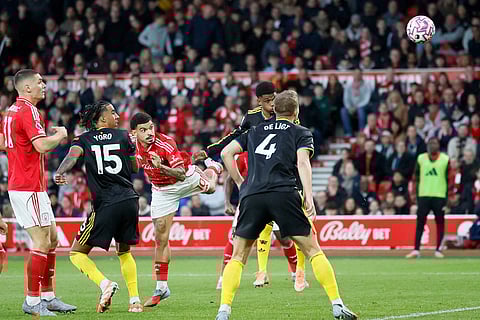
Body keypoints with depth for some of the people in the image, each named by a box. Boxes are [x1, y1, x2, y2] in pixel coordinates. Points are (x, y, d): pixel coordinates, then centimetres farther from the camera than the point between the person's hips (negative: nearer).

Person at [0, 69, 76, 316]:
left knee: (52, 239, 14)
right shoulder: (28, 111, -16)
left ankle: (48, 297, 16)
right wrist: (59, 135, -7)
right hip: (30, 187, -10)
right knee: (42, 242, -9)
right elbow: (42, 145, -26)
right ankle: (32, 302, -7)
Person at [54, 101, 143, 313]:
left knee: (77, 253, 7)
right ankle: (135, 300, 12)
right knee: (124, 251, 24)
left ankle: (104, 283, -17)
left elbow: (72, 156, -13)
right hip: (130, 200, 3)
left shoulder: (84, 139, 7)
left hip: (105, 204, -3)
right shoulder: (123, 137, 11)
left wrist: (59, 173, -29)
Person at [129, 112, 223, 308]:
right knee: (161, 238, -3)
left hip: (186, 179, -3)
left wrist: (162, 167, -53)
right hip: (161, 191, 3)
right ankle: (161, 288, 4)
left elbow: (181, 174, -39)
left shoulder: (165, 143, -35)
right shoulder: (134, 146, -19)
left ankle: (212, 168, 60)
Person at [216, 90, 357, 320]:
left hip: (251, 197, 2)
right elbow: (302, 162, -2)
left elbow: (226, 153, 19)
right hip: (284, 195, -2)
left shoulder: (255, 131, 26)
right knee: (313, 250, 5)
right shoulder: (301, 133, 16)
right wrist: (308, 195, -11)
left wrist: (240, 183, 23)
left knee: (238, 256, 10)